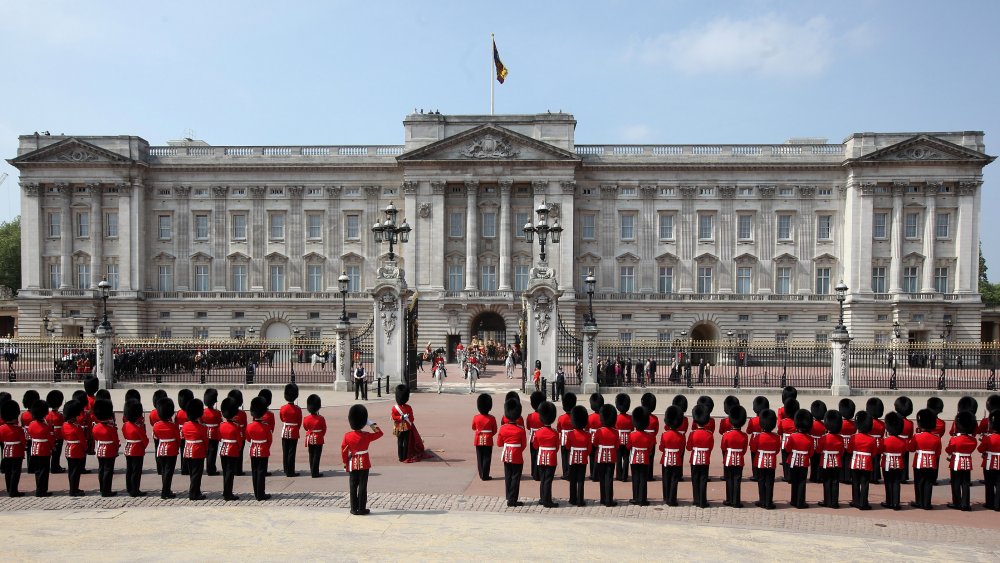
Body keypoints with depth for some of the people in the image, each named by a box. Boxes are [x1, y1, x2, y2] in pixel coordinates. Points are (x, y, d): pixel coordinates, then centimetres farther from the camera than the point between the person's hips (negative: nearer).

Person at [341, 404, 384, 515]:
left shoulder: (347, 436, -5)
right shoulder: (366, 436, -12)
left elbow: (344, 451, -1)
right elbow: (379, 433, 1)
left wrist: (345, 464, 10)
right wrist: (371, 423, -1)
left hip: (352, 464, 3)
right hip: (364, 464, -2)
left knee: (353, 486, 10)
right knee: (363, 486, 2)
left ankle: (354, 509, 13)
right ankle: (362, 509, 4)